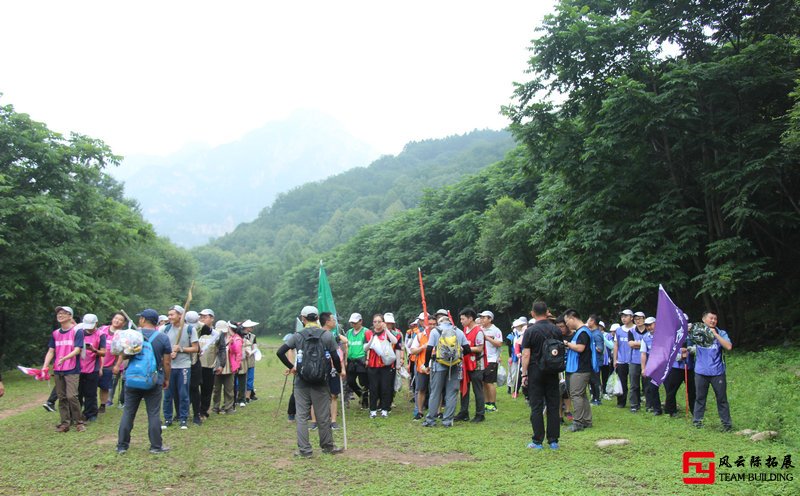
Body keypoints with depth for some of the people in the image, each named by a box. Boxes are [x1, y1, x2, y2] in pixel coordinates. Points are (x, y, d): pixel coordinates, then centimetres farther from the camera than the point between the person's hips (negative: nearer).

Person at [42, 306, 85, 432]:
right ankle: (65, 422, 14)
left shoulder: (77, 331, -5)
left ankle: (79, 422, 0)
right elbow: (50, 351, 10)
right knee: (62, 397, 7)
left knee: (71, 396, -12)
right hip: (58, 370, 5)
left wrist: (65, 358, -30)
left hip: (72, 370, -5)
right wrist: (44, 367, -4)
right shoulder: (55, 333, 11)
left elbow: (77, 350, -13)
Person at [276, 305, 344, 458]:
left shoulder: (297, 336, -1)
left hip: (301, 381, 0)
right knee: (323, 415, 10)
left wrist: (291, 367, 7)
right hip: (320, 382, 0)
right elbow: (335, 356, -6)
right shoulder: (326, 335, -4)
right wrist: (339, 370, 13)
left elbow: (280, 352, -5)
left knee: (302, 416, 7)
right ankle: (327, 446, 22)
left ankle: (304, 449, 7)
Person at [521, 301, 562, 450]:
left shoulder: (530, 331, -9)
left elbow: (526, 355, -12)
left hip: (535, 372, -3)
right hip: (552, 372, 4)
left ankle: (537, 441, 4)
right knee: (553, 406, 8)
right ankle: (553, 440, 11)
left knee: (536, 407, 2)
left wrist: (524, 374, -6)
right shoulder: (556, 330, 3)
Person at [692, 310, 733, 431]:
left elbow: (729, 347, -13)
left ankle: (726, 423, 14)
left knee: (722, 398, 5)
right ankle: (697, 421, 18)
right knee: (700, 397, 9)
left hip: (717, 372, -1)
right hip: (701, 372, 1)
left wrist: (715, 334, -15)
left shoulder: (721, 333, 2)